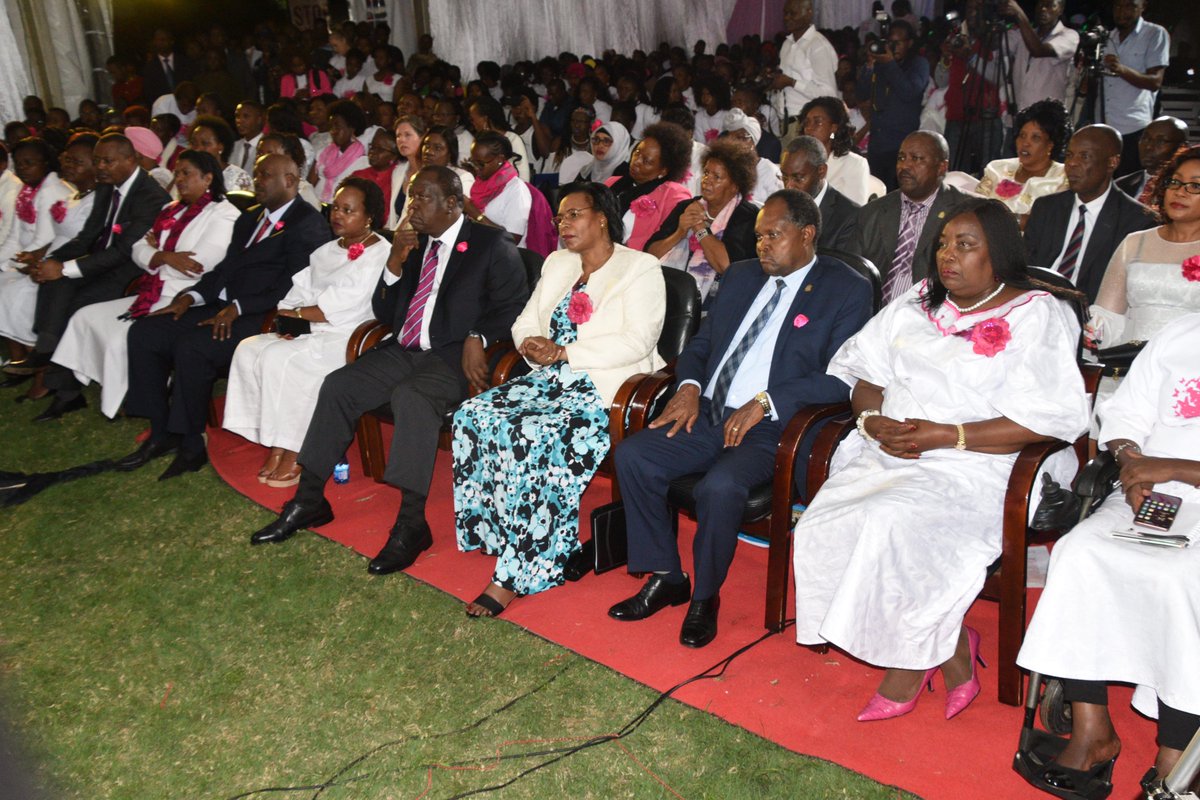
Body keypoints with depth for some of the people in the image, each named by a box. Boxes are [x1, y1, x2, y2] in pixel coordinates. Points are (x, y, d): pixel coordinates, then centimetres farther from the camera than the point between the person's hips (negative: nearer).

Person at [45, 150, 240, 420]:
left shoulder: (224, 215, -8)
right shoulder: (172, 211, 18)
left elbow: (198, 265, -19)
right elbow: (139, 251, 11)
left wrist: (157, 252, -2)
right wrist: (167, 256, -11)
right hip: (153, 296, 9)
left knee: (123, 337, -22)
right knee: (86, 316, 6)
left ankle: (122, 406, -2)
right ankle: (69, 390, 12)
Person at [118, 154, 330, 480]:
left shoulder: (308, 223, -6)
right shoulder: (249, 219, 25)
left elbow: (295, 286, -17)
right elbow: (224, 269, 22)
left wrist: (238, 307, -22)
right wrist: (192, 296, 3)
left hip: (262, 318, -9)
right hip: (223, 308, 9)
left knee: (192, 345, -30)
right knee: (144, 331, -4)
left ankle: (191, 444, -14)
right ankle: (161, 434, 1)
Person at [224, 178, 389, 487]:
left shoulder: (380, 254, -7)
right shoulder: (325, 251, 21)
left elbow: (345, 309, -15)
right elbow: (301, 291, 14)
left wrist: (294, 313, -7)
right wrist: (289, 318, -8)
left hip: (349, 339, -8)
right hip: (311, 334, 9)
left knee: (280, 358, -27)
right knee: (249, 350, -11)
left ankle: (294, 453, -17)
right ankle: (275, 445, -11)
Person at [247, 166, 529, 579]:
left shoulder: (491, 243, -1)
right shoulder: (414, 243, 16)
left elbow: (514, 306, -6)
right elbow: (383, 313, 15)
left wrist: (477, 336, -21)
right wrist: (395, 264, -1)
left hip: (455, 358, -7)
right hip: (405, 351, 7)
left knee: (411, 396, -34)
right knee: (337, 385, -11)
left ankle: (411, 524, -29)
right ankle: (309, 499, 1)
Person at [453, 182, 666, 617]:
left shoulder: (641, 268, -1)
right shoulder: (557, 263, 21)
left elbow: (637, 342, -14)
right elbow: (525, 322, 19)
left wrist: (565, 352, -16)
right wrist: (532, 347, -6)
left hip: (605, 389, -7)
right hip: (551, 377, 7)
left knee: (534, 438, -31)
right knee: (474, 416, -18)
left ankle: (516, 574, -21)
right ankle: (499, 536, -10)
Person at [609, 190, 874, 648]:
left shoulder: (846, 290, -1)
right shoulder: (741, 276, 18)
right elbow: (701, 343, 21)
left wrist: (764, 402, -20)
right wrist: (689, 386, -1)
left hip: (770, 427, -6)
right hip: (708, 415, 6)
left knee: (720, 486, -33)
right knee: (631, 455, -14)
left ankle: (705, 597, -6)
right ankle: (666, 578, 1)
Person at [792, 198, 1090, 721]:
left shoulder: (1038, 315, 1)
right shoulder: (920, 301, 20)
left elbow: (1056, 418, -10)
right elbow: (862, 369, 17)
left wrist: (948, 436, -16)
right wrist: (874, 421, -5)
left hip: (974, 467, -5)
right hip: (887, 456, 6)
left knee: (890, 525, -32)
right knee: (821, 526, -21)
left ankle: (910, 665, -4)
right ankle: (950, 651, -4)